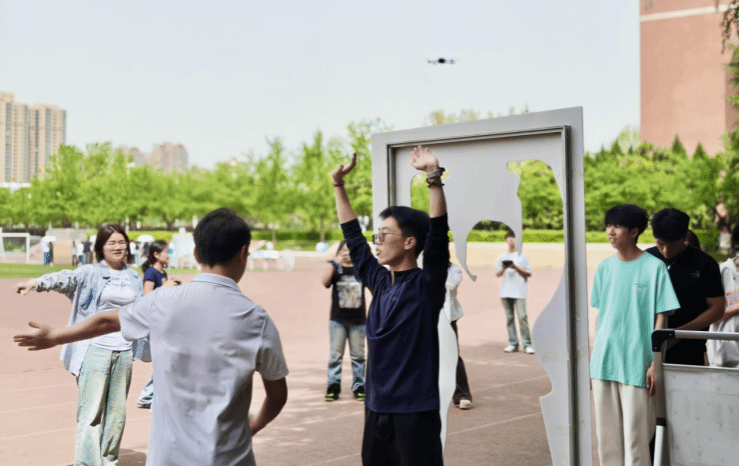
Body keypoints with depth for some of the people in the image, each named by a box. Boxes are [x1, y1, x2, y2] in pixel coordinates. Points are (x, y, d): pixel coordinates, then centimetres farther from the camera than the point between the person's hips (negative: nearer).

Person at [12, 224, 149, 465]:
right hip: (95, 350, -4)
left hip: (124, 352, 4)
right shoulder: (90, 273, -2)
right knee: (90, 412, -6)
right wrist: (37, 282, -40)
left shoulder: (134, 278, 12)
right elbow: (66, 278, -22)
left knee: (116, 411, 9)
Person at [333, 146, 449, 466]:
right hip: (377, 409, 7)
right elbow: (353, 237, 19)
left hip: (415, 412, -7)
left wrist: (434, 177, -33)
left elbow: (438, 235, -23)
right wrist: (339, 185, 20)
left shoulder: (426, 285, -8)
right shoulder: (380, 282, 9)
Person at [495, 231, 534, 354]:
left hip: (519, 292, -3)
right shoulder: (501, 258, 16)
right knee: (509, 317, 2)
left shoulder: (522, 257, 8)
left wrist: (516, 268, -9)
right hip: (505, 292, 3)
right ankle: (513, 343, 5)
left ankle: (527, 344, -8)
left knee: (522, 316, -10)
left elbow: (528, 273, 4)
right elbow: (497, 274, 12)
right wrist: (503, 268, -8)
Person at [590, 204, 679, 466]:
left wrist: (656, 363, -10)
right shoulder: (605, 267, 8)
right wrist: (594, 359, 13)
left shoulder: (654, 267, -6)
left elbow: (660, 318, -5)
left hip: (636, 364, -5)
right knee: (606, 434, 10)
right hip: (604, 363, 5)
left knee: (635, 435, -1)